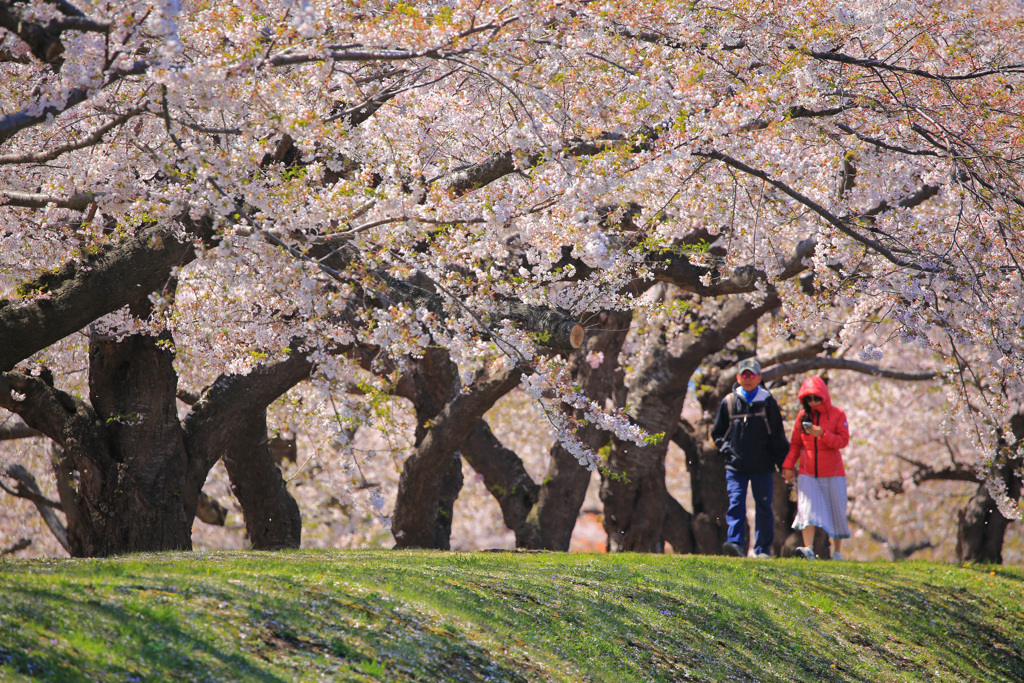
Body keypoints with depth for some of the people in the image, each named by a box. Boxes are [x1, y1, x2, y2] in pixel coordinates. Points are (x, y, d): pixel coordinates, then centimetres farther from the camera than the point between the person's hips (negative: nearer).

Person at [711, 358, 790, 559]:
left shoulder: (768, 402, 5)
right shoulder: (729, 402, 7)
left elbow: (778, 435, 7)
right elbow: (717, 433, 17)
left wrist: (784, 465, 3)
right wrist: (726, 450, 1)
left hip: (762, 466, 0)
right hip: (736, 465, 0)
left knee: (764, 507, 2)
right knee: (735, 504, -13)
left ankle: (763, 549, 8)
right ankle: (735, 543, -21)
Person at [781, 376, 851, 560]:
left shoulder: (837, 415, -1)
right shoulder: (802, 416, 7)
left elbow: (843, 441, -9)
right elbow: (795, 443, 10)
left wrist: (822, 434, -21)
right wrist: (788, 465, 1)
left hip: (832, 472, -1)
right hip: (808, 472, 1)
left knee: (836, 510, 4)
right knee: (808, 507, -15)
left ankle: (837, 551, 15)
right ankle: (808, 548, -26)